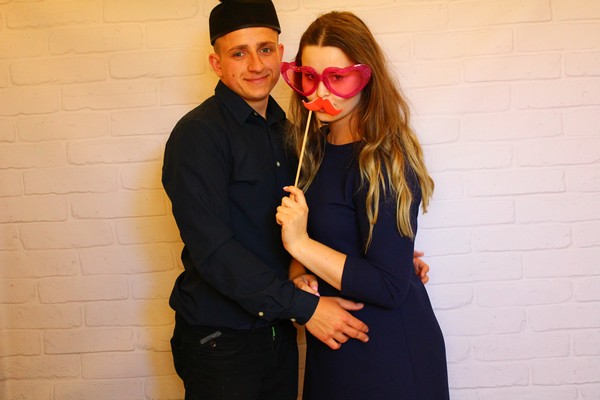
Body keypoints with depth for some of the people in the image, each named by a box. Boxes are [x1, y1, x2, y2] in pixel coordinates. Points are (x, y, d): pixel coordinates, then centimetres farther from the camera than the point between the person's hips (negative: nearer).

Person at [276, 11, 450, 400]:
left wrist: (301, 244, -24)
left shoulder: (382, 161, -22)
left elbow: (390, 287, -25)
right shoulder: (314, 149, 2)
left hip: (389, 355, -7)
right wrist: (300, 273, -10)